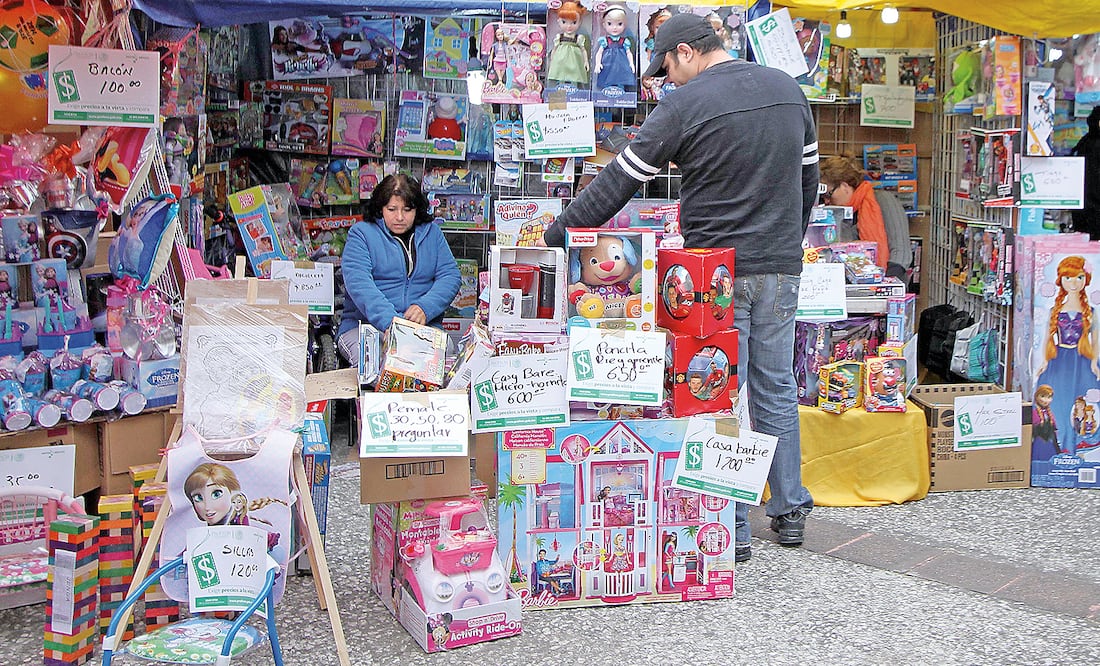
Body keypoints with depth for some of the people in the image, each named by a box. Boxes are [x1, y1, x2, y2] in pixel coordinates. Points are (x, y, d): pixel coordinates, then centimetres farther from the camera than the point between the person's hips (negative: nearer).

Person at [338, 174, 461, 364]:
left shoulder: (431, 233, 16)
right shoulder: (362, 233, 4)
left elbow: (450, 276, 6)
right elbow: (358, 282, -11)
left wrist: (425, 307, -15)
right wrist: (390, 320, -27)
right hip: (365, 325, -3)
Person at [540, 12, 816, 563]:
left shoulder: (685, 105, -11)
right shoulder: (788, 90, 8)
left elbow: (618, 182, -10)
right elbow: (809, 177, 16)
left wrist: (554, 236, -3)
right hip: (781, 268, 6)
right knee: (776, 388, 15)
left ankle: (732, 529, 8)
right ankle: (790, 512, 24)